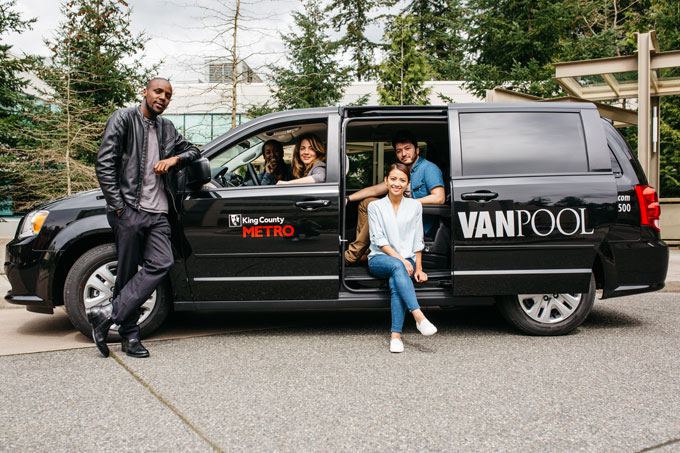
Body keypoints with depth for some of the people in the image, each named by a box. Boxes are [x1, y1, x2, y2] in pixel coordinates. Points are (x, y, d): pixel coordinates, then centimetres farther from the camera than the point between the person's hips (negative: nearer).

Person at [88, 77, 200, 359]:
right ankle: (129, 335, 7)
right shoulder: (123, 119, 2)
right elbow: (104, 163, -5)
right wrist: (117, 204, -12)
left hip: (158, 212, 5)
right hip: (129, 210, -5)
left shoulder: (166, 128, 20)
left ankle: (108, 314, -7)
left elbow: (192, 150, 31)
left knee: (161, 264, -11)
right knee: (127, 273, -1)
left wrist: (175, 159, 7)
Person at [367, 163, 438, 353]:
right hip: (379, 259, -1)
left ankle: (396, 335, -40)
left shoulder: (415, 206, 12)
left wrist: (418, 269, 1)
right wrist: (399, 259, -15)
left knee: (396, 284, -34)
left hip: (406, 260, 1)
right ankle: (418, 316, -48)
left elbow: (417, 241, 11)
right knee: (397, 267, -37)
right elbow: (379, 239, -3)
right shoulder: (375, 206, 6)